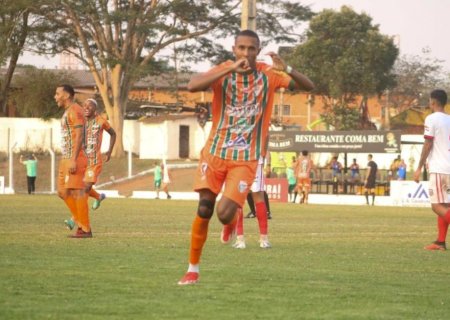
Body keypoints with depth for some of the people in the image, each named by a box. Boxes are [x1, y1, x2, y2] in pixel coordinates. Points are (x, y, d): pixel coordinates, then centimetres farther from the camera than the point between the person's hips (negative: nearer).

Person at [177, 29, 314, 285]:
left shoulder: (268, 75, -3)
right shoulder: (223, 72, -6)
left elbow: (308, 86, -8)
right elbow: (193, 86, -26)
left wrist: (286, 69, -28)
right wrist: (230, 70, -33)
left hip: (246, 159, 0)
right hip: (215, 152, 1)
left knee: (225, 213, -14)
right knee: (204, 210, -7)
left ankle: (231, 222, 25)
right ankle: (193, 269, 7)